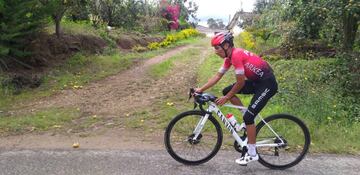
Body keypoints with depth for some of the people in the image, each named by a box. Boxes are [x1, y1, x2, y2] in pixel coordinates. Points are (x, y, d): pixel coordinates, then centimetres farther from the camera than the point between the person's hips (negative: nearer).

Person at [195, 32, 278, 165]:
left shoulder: (236, 55, -23)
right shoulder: (230, 56, 5)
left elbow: (240, 82, -21)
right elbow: (218, 76, 9)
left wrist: (226, 98, -10)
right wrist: (201, 89, 4)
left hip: (267, 84, -9)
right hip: (256, 81, 9)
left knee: (248, 116, -11)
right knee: (226, 91, 5)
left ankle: (252, 154, 3)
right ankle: (249, 120, 13)